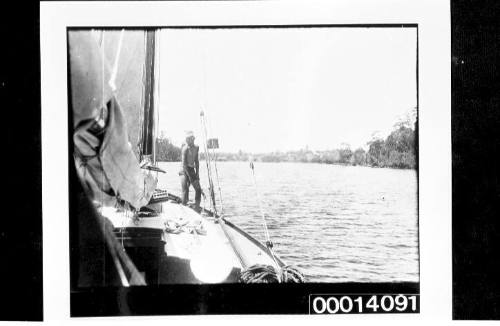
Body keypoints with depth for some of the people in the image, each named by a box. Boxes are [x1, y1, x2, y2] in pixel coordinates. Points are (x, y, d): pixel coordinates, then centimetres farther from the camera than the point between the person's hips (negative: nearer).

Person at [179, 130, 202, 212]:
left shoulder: (196, 147, 7)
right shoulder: (185, 148, -13)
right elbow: (184, 163, -16)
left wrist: (197, 173, 8)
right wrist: (190, 176, -18)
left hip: (192, 170, 7)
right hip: (184, 171, -7)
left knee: (198, 189, 2)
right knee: (185, 191, -10)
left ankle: (197, 208, 10)